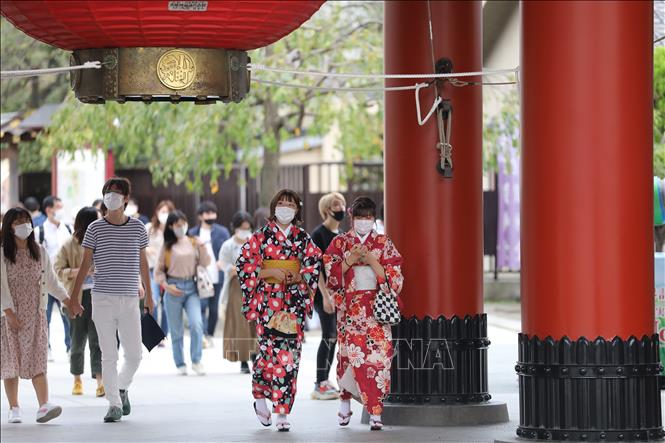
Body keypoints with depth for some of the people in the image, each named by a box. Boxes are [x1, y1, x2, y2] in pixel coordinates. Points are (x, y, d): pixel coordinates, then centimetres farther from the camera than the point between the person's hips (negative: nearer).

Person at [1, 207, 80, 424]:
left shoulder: (40, 252, 10)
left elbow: (51, 282, 14)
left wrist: (68, 301, 5)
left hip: (36, 315, 2)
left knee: (38, 360, -8)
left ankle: (44, 406, -18)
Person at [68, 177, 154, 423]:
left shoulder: (138, 228, 6)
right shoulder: (95, 229, 1)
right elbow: (85, 264, 3)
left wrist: (149, 296, 18)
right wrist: (73, 297, -1)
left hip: (130, 300, 2)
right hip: (103, 299, -2)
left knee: (134, 354, 2)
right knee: (109, 355, -1)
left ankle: (122, 387, 30)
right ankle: (115, 404, 6)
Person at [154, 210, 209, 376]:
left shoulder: (193, 243, 7)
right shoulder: (167, 246, 4)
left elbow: (205, 263, 5)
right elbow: (158, 270, 6)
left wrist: (202, 248, -10)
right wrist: (166, 285, -8)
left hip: (191, 287, 0)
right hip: (173, 289, 0)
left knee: (196, 323, -17)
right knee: (176, 330, 6)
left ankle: (196, 361, -8)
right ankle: (180, 365, 16)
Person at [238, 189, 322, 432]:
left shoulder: (303, 238, 10)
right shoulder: (260, 237, 2)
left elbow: (315, 266, 9)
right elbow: (243, 266, -1)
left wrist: (298, 276, -9)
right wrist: (271, 272, -13)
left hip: (295, 302, 2)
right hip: (267, 301, -2)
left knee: (290, 355, -4)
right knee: (270, 350, -12)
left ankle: (283, 413, 0)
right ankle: (259, 396, 13)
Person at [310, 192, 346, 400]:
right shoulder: (319, 234, -9)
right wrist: (325, 295, -19)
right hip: (323, 292, -8)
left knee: (333, 337, 8)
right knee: (329, 336, -9)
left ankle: (323, 383, 14)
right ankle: (320, 386, -6)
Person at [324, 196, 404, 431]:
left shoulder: (384, 243, 8)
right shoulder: (340, 243, 8)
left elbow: (394, 278, 0)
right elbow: (332, 274, 2)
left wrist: (371, 260, -12)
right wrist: (351, 260, -11)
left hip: (376, 307, 0)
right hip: (350, 308, 0)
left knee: (377, 356, -8)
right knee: (353, 353, -5)